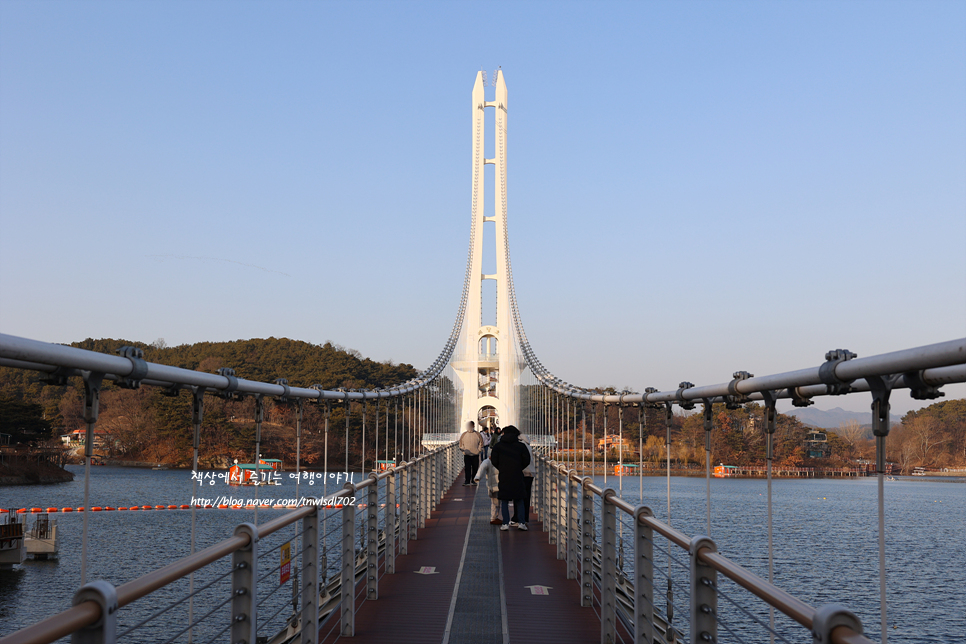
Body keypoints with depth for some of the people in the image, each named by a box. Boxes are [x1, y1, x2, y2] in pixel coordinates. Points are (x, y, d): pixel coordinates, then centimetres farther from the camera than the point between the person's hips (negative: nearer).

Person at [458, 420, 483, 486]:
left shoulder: (477, 434, 1)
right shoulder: (464, 434, 5)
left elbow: (481, 443, 6)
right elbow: (461, 444, 12)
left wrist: (479, 450, -3)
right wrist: (463, 450, 0)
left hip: (475, 455, 0)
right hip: (466, 455, 0)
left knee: (475, 468, 4)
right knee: (467, 468, -5)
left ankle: (473, 481, 13)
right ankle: (467, 481, -3)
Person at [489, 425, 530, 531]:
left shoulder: (498, 446, 2)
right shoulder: (521, 446, 2)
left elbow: (494, 461, 0)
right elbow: (527, 461, 1)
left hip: (504, 476, 0)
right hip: (517, 476, 1)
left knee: (504, 501, 5)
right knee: (519, 500, 10)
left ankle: (505, 523, -1)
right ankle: (520, 522, 3)